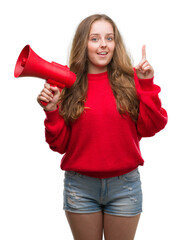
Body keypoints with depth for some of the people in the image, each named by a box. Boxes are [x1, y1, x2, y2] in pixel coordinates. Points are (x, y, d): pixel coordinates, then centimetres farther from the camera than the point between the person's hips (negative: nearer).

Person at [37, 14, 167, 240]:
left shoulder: (130, 79, -1)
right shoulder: (68, 84, -2)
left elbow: (149, 128, -5)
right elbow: (60, 144, 0)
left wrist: (147, 85, -10)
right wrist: (51, 111, -14)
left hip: (125, 185, 0)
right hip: (80, 186, 0)